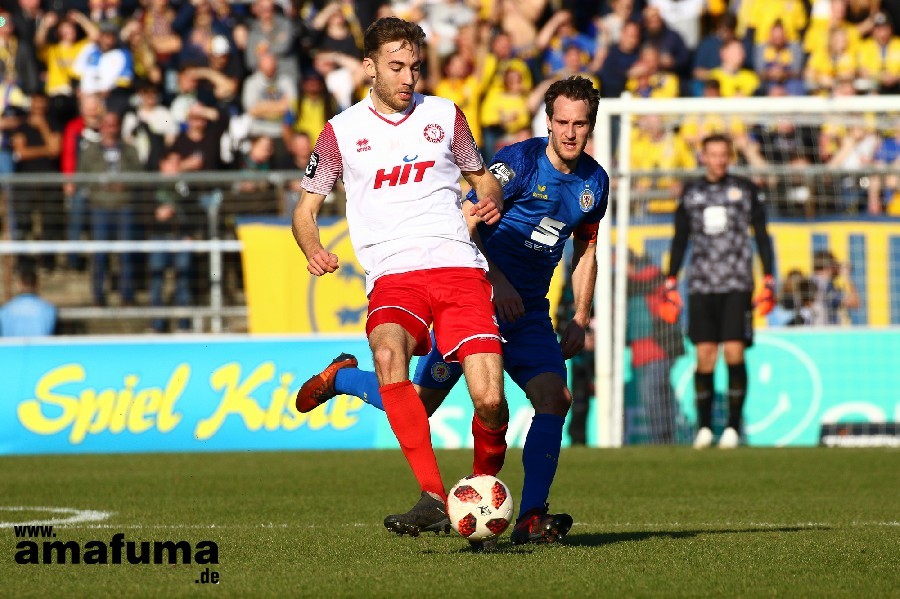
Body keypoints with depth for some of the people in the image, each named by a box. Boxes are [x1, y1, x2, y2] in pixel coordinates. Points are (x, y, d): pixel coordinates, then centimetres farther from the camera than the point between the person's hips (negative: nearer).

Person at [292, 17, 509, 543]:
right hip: (393, 277, -1)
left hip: (458, 267, 1)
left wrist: (491, 200, 4)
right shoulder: (343, 131, 11)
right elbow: (306, 207, 18)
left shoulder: (445, 116, 14)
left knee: (490, 400, -15)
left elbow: (483, 178, 28)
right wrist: (314, 250, -3)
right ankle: (433, 499, -37)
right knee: (389, 354, -35)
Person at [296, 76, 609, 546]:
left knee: (554, 398, -18)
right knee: (417, 405, 0)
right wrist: (499, 281, -22)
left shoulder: (595, 182, 6)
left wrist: (580, 320, 10)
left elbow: (586, 252, 19)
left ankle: (530, 519, -17)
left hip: (529, 313, 5)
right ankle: (343, 377, 30)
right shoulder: (518, 161, -14)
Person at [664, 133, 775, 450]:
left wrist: (769, 283, 2)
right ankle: (704, 426, 6)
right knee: (704, 355, -2)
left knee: (734, 352, -10)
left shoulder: (746, 189, 6)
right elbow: (679, 240, 17)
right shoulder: (691, 193, 12)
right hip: (701, 285, 2)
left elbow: (762, 236, 8)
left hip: (736, 283, -2)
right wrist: (670, 285, 11)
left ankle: (733, 425, -3)